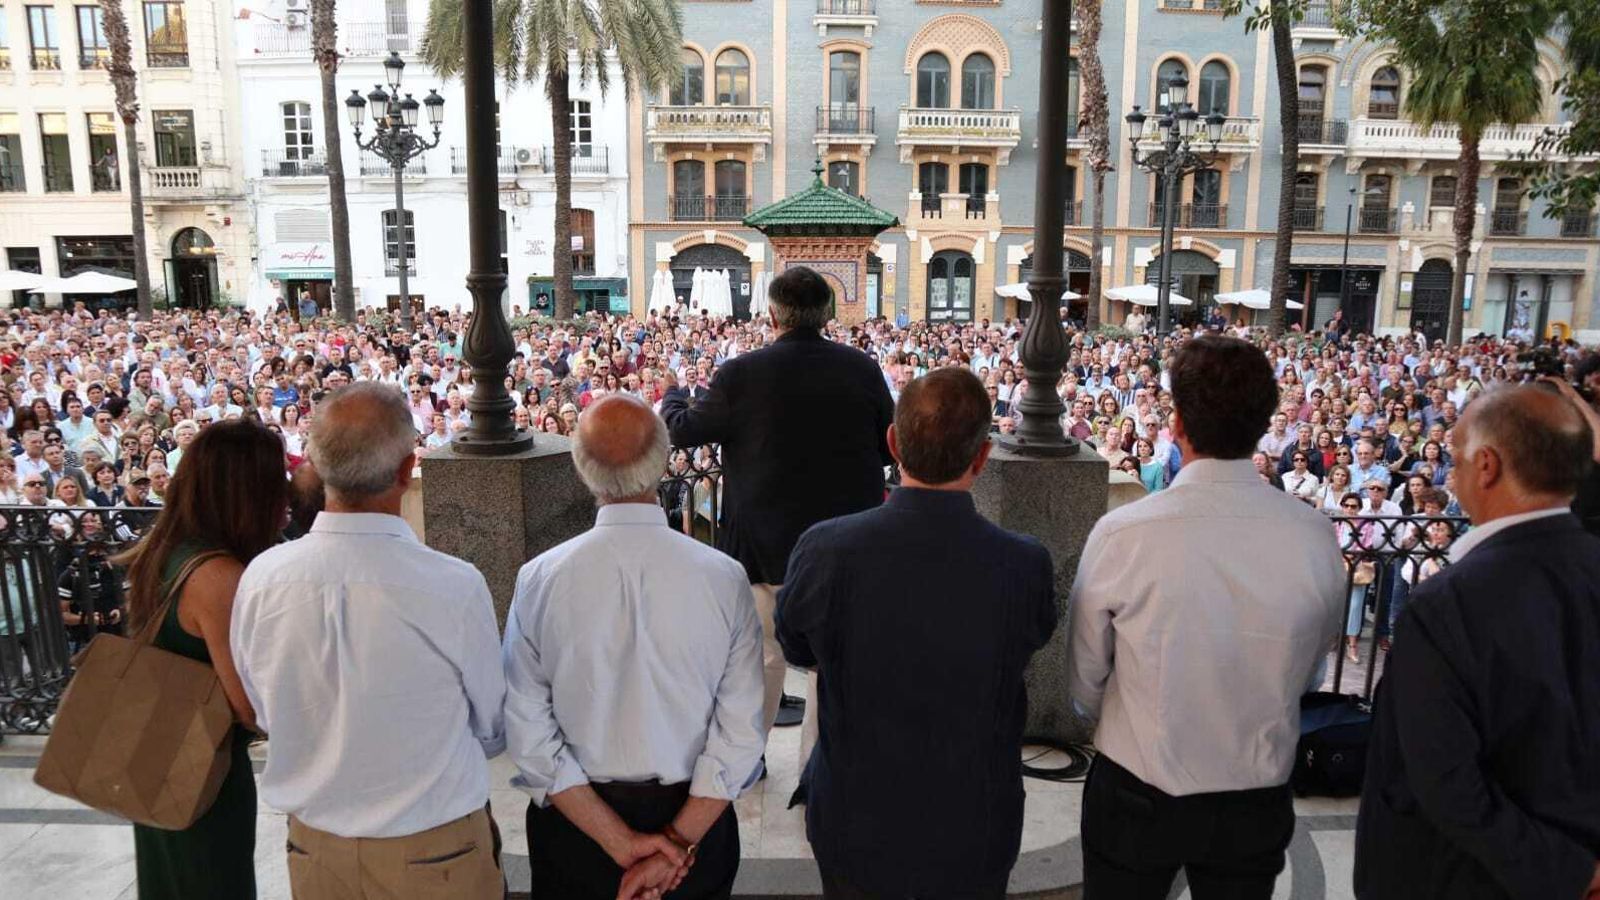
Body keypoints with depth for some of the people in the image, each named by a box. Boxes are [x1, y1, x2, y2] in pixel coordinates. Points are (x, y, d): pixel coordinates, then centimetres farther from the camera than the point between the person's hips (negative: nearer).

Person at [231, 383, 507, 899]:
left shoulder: (261, 578, -16)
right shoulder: (454, 587, -26)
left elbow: (266, 715, 2)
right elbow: (492, 730, -9)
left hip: (313, 846, 3)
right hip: (437, 852, -3)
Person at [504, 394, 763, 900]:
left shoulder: (539, 579, -14)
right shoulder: (724, 579, -16)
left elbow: (527, 736, -13)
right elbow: (742, 733, -17)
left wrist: (619, 841, -11)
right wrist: (679, 842, -12)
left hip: (574, 816, 1)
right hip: (694, 815, 0)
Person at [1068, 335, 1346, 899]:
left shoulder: (1122, 534, -23)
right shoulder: (1316, 537, -15)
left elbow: (1085, 682, -9)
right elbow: (1305, 675, 1)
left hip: (1135, 794, -2)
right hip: (1258, 800, 2)